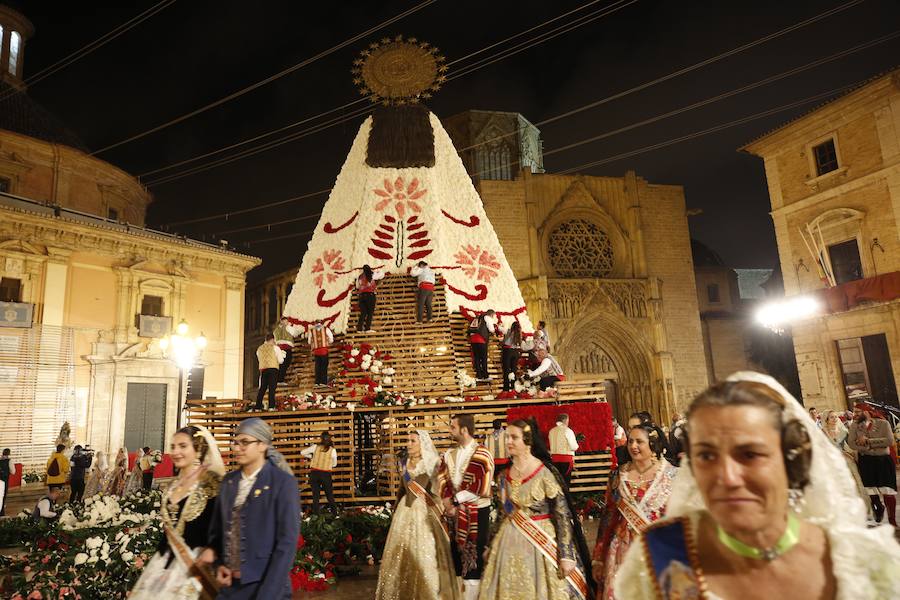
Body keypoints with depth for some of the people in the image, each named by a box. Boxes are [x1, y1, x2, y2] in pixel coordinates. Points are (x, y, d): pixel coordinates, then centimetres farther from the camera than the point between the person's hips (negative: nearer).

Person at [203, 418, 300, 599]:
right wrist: (219, 564, 1)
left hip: (266, 585, -5)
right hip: (230, 585, 5)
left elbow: (287, 542, -15)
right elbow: (217, 527, 15)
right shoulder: (228, 481, 5)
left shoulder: (283, 482, -13)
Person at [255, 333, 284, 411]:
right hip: (273, 368, -4)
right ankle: (271, 406, -13)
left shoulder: (259, 349, 16)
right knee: (272, 388, -6)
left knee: (262, 388, 8)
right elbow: (280, 361, 0)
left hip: (262, 369, 4)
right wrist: (282, 355, 20)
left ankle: (258, 407, 6)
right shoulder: (275, 348, 2)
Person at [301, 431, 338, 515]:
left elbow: (302, 453, 5)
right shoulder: (332, 450, -3)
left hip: (314, 473, 1)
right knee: (330, 495, 11)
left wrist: (311, 456, 19)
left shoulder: (315, 447, -1)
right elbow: (334, 464, 8)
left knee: (315, 495, 10)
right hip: (326, 474, -1)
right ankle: (334, 513, 12)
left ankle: (315, 514, 12)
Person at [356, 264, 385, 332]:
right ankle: (367, 328, -10)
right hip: (370, 295, -5)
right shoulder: (372, 275, 2)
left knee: (363, 313, 8)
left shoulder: (360, 277, 14)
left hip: (361, 295, 5)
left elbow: (357, 287, 21)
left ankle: (359, 328, 1)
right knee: (370, 312, -3)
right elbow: (381, 274, 16)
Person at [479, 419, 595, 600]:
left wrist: (566, 555, -17)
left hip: (542, 543, -5)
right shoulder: (503, 477, 1)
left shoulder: (546, 473, -16)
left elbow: (563, 514, -14)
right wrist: (491, 546, 14)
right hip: (511, 545, 5)